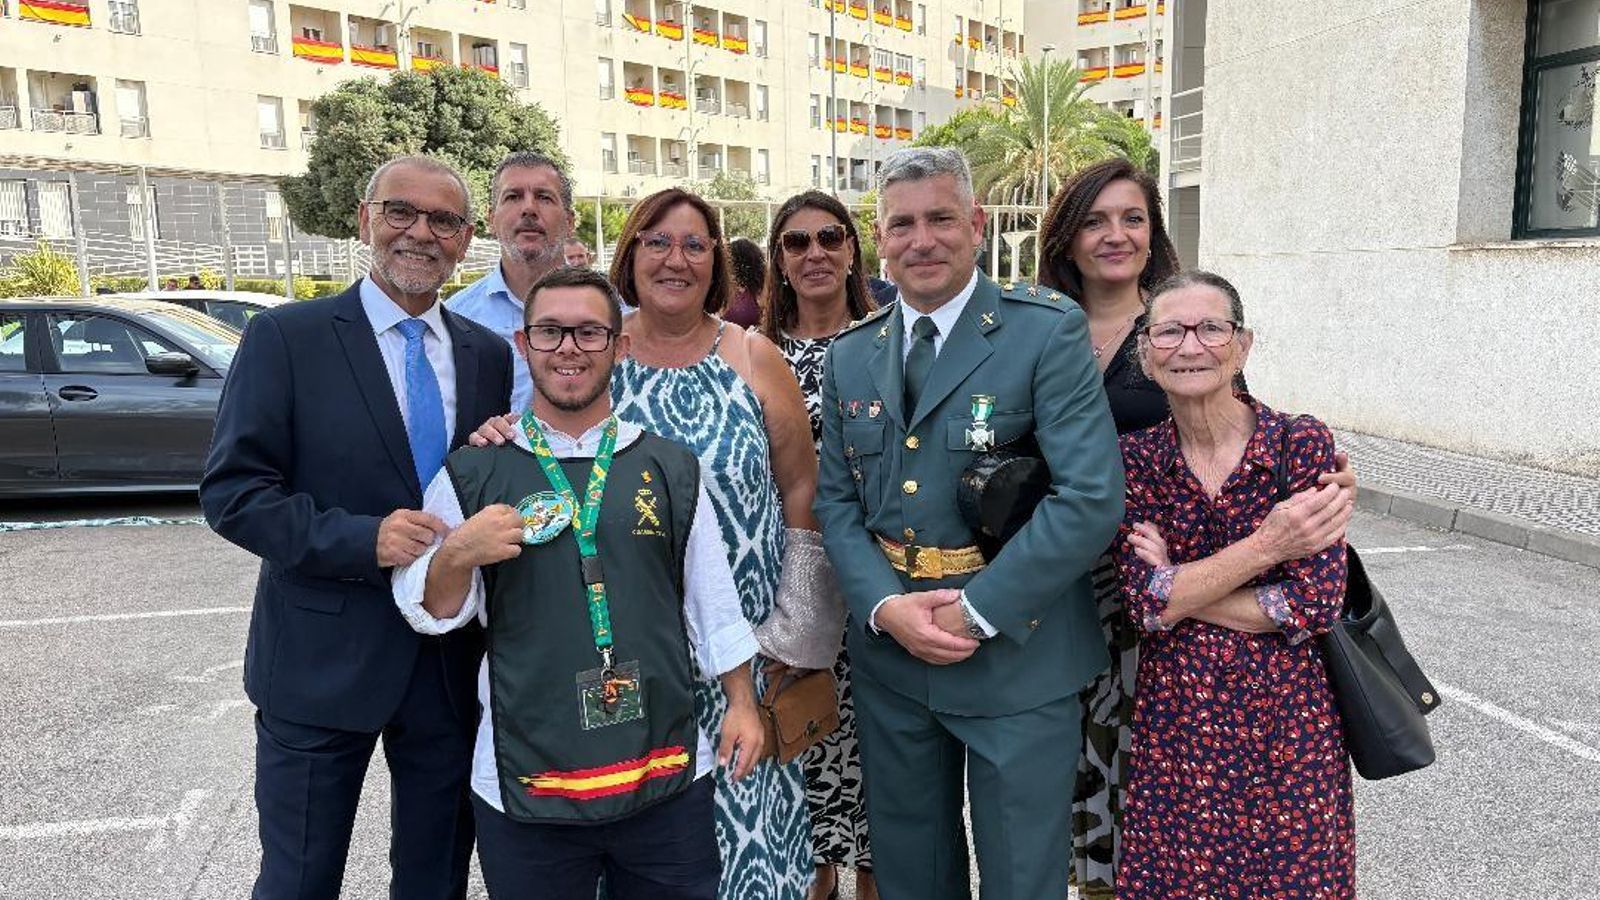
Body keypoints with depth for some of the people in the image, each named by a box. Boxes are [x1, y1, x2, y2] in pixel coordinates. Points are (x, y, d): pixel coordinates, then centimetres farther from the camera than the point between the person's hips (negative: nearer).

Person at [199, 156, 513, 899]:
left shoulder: (489, 355, 5)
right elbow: (231, 492, -10)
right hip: (323, 662, -3)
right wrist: (361, 539, -22)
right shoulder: (285, 337, -6)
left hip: (454, 663, 3)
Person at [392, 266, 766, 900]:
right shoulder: (471, 476, 0)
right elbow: (428, 613, 2)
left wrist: (742, 704, 7)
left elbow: (713, 599, 9)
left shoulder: (672, 468, 4)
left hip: (668, 775, 1)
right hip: (523, 788, -1)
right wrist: (456, 555, -16)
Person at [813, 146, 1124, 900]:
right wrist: (884, 605, -9)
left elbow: (1092, 497, -17)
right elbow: (835, 499, 8)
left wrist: (977, 610, -18)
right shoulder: (850, 356, 7)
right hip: (888, 650, 5)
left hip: (1018, 656, -4)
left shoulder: (1048, 331, -9)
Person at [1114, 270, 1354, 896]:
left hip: (1286, 719, -1)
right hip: (1175, 720, 2)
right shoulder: (1135, 459, -2)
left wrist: (1174, 588, -12)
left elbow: (1313, 605, -13)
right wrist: (1267, 543, -19)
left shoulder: (1302, 443, -8)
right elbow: (1143, 604, -12)